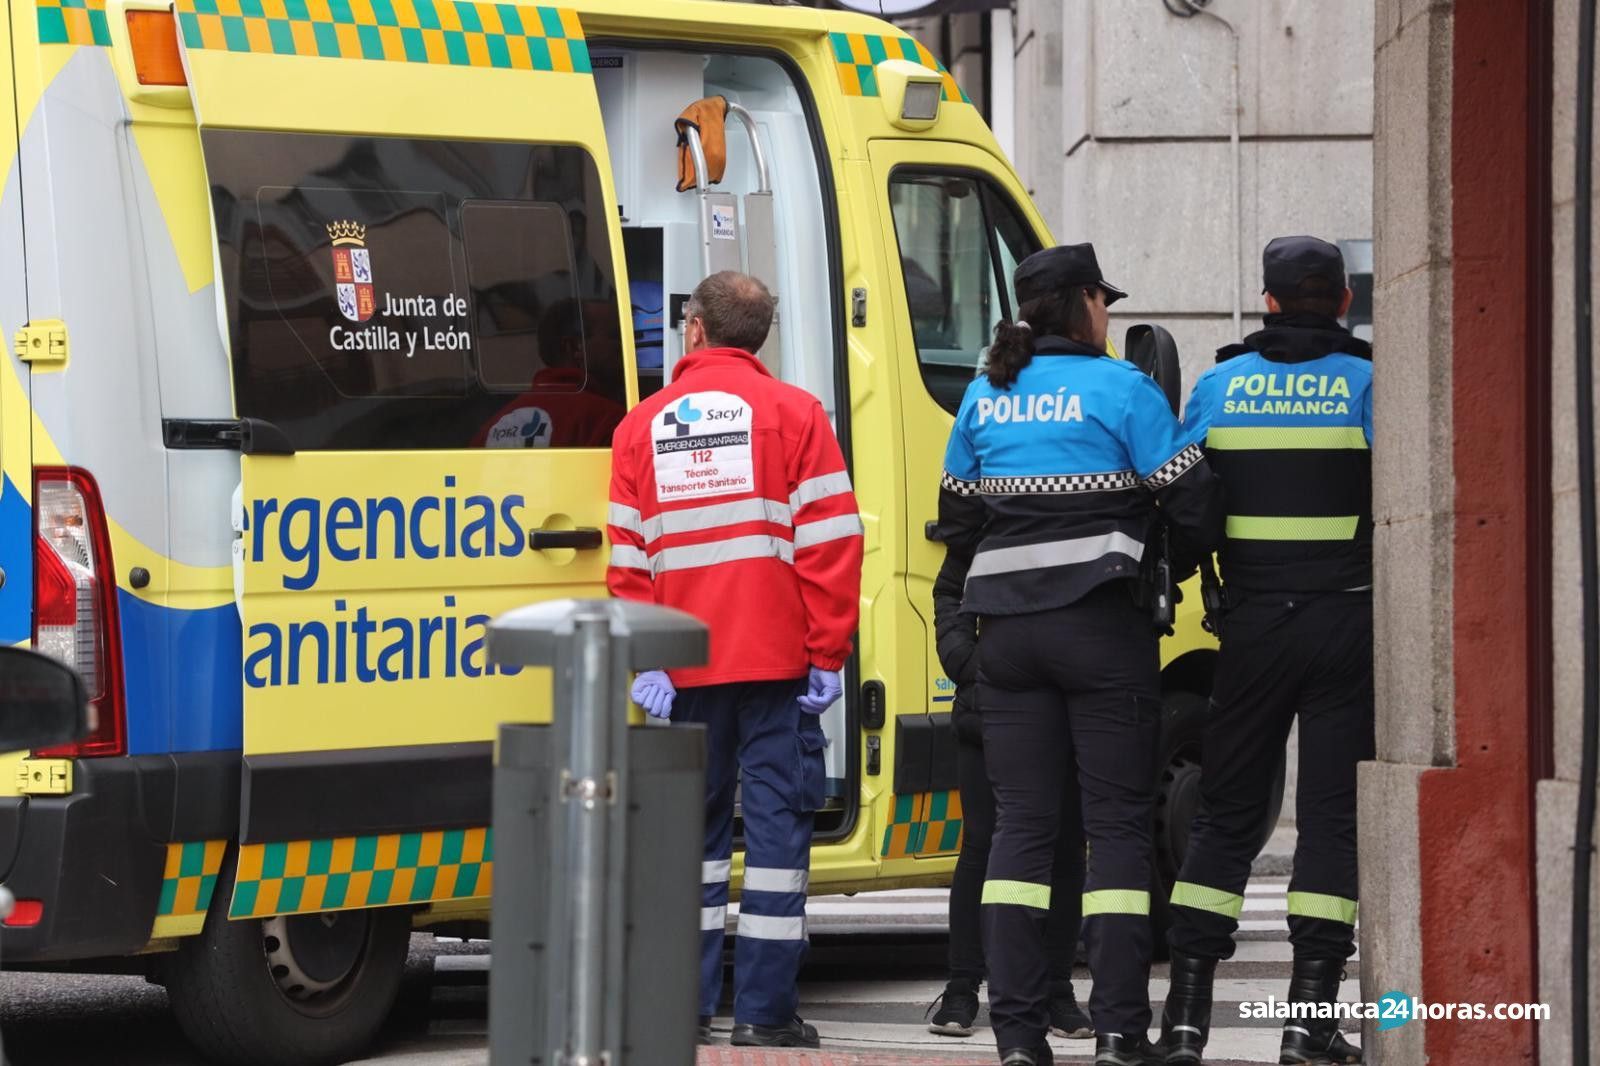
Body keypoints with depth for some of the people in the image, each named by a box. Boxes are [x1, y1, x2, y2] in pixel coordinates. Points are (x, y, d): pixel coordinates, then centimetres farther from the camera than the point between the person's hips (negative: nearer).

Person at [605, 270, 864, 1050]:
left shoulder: (644, 426, 8)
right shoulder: (792, 413, -2)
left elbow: (628, 555, 4)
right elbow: (830, 541, -7)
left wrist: (644, 661, 4)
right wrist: (828, 654, -5)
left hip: (685, 666, 3)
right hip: (775, 662, -3)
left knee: (694, 822, 12)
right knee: (776, 821, -1)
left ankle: (686, 1005, 11)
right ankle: (763, 1012, -6)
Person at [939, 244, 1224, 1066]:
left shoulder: (986, 396, 9)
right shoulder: (1122, 390, -6)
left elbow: (956, 519, 16)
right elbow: (1191, 505, -6)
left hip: (1007, 622, 4)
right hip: (1102, 623, -4)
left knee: (1021, 820, 6)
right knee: (1117, 820, 1)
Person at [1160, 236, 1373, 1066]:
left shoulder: (1221, 385, 4)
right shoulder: (1366, 382, -3)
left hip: (1252, 623, 2)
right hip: (1346, 618, -2)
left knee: (1225, 812, 9)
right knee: (1332, 814, 1)